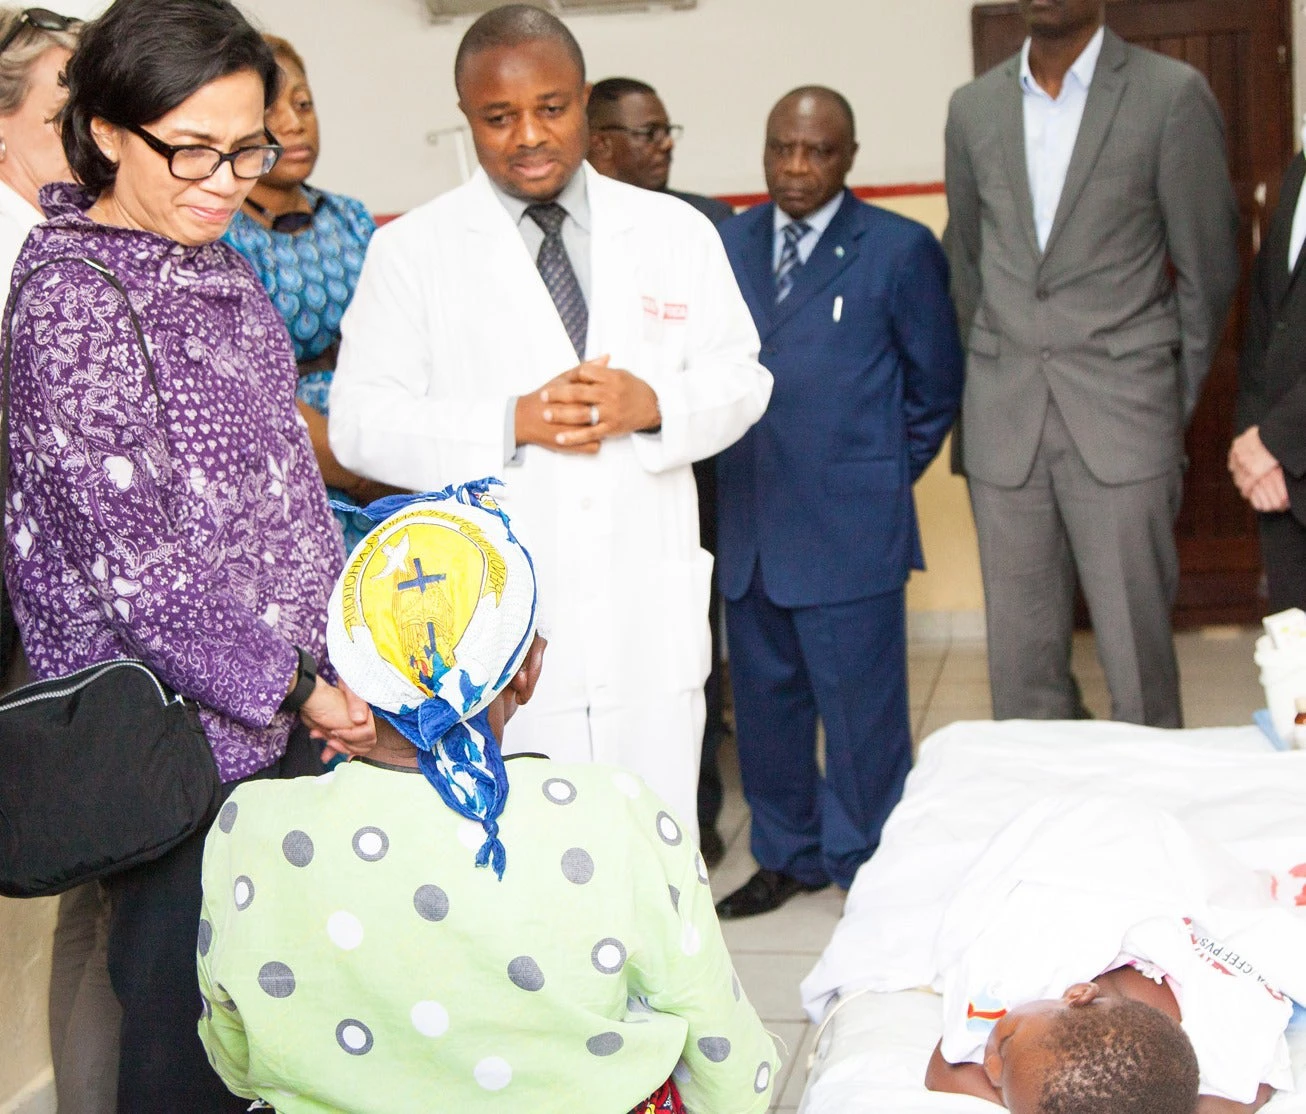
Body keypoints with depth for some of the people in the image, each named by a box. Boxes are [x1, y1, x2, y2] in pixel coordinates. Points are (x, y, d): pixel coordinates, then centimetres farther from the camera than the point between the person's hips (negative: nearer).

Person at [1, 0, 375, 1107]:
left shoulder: (214, 267, 10)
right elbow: (134, 549, -19)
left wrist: (329, 640, 12)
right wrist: (290, 683, -14)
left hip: (276, 694, 8)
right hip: (180, 723, -8)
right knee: (186, 1004, 4)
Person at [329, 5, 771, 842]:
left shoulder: (678, 233, 10)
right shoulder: (413, 251, 2)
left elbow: (741, 379, 10)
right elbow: (362, 423, -3)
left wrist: (655, 403, -13)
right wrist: (512, 423, -17)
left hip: (649, 620, 2)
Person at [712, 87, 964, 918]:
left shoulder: (899, 249, -3)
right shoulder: (728, 243, 9)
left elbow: (938, 382, 3)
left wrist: (889, 472, 4)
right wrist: (738, 471, 8)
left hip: (851, 528, -4)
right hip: (750, 527, 5)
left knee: (861, 709, 2)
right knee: (765, 701, 14)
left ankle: (870, 869, 19)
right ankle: (789, 853, 30)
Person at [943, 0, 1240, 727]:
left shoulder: (1172, 95, -2)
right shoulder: (974, 107, 10)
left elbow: (1209, 266, 2)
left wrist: (1173, 404, 6)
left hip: (1120, 420, -3)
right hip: (1004, 425, 4)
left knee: (1138, 655, -3)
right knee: (1021, 663, 6)